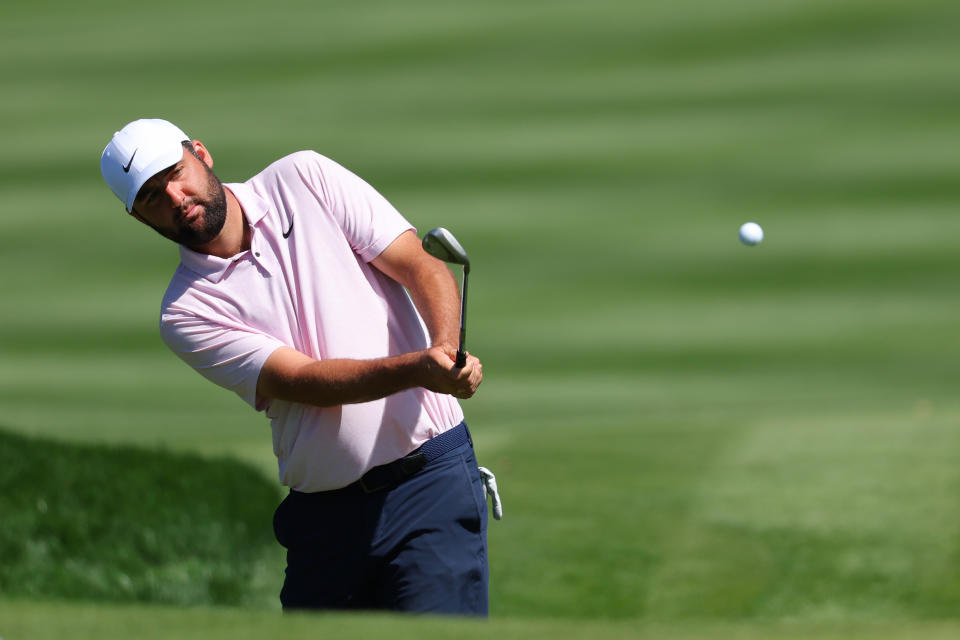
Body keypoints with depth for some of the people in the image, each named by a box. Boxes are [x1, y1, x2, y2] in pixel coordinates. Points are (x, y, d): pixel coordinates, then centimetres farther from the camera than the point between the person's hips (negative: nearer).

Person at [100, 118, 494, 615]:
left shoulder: (305, 178, 4)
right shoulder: (187, 312, 0)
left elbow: (420, 266, 0)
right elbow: (304, 380, -11)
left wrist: (446, 347, -22)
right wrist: (416, 368, -29)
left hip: (430, 476, -2)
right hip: (323, 513, 2)